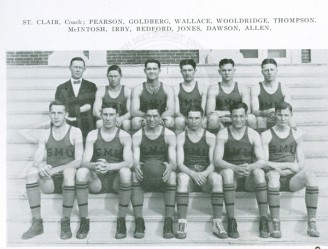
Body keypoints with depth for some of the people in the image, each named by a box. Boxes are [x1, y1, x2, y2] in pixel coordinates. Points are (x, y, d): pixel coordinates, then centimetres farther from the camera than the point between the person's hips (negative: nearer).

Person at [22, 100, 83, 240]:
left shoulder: (75, 132, -3)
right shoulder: (45, 135, 8)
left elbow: (79, 161, -12)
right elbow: (37, 160, 2)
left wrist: (57, 169, -25)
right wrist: (40, 166, -24)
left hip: (68, 181, -3)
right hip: (50, 182, 3)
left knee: (69, 172, -36)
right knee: (31, 173, -25)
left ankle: (65, 222, -23)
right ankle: (37, 223, -20)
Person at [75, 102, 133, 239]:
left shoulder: (124, 136, -1)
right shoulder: (92, 135, 3)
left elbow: (129, 162, -15)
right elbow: (84, 162, -8)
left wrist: (109, 166, -35)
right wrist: (95, 166, -33)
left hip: (117, 180, -1)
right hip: (97, 181, 1)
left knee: (125, 172, -34)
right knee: (81, 172, -29)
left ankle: (121, 220, -19)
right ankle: (84, 220, -17)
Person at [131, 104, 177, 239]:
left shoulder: (169, 135, 0)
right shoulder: (137, 136, 3)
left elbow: (174, 161, -7)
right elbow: (134, 160, -5)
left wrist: (170, 166, -33)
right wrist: (136, 166, -31)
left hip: (162, 177, -1)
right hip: (144, 176, 1)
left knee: (172, 175, -34)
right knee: (134, 175, -32)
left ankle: (169, 223, -35)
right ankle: (139, 222, -35)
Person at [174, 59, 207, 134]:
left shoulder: (202, 88, 12)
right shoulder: (176, 89, 10)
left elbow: (203, 110, 4)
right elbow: (176, 111, 1)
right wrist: (186, 119, -20)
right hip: (183, 118, 0)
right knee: (179, 120, -34)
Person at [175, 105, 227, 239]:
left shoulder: (210, 137, 6)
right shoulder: (181, 137, 7)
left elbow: (214, 163, -3)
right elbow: (180, 164, -3)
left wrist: (204, 174, -25)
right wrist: (193, 174, -24)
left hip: (205, 176, 0)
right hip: (188, 174, 0)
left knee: (217, 178, -33)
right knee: (182, 177, -35)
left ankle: (217, 224, -30)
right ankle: (182, 225, -36)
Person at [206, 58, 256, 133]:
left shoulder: (243, 89, 13)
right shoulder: (213, 89, 8)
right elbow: (209, 112, -5)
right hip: (220, 125, -1)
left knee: (251, 118, -30)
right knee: (213, 118, -36)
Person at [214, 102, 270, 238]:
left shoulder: (253, 135, 3)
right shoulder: (223, 134, 0)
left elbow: (262, 161, -6)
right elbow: (217, 160, -11)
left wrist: (249, 167, -29)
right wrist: (235, 168, -29)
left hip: (249, 179, 1)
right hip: (231, 177, -1)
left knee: (259, 172, -31)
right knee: (227, 172, -34)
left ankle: (264, 221, -25)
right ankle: (231, 221, -30)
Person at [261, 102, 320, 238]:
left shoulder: (297, 135, 16)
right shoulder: (266, 135, 7)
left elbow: (301, 164, 10)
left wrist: (283, 171, -9)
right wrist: (288, 165, -11)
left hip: (291, 178, 2)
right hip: (275, 176, -2)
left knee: (309, 174, -30)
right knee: (273, 175, -38)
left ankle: (312, 225, -30)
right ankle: (276, 226, -39)